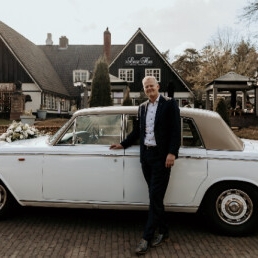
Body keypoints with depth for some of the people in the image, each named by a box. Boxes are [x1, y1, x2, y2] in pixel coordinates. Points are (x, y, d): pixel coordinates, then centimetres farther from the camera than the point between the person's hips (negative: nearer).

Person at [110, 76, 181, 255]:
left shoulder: (170, 104, -3)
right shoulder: (142, 107, 14)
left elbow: (176, 130, -10)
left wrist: (172, 153, -18)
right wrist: (123, 144, 19)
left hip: (161, 156, -6)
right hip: (146, 155, 6)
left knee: (155, 197, -3)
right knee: (155, 197, 13)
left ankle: (147, 238, 6)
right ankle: (163, 232, 28)